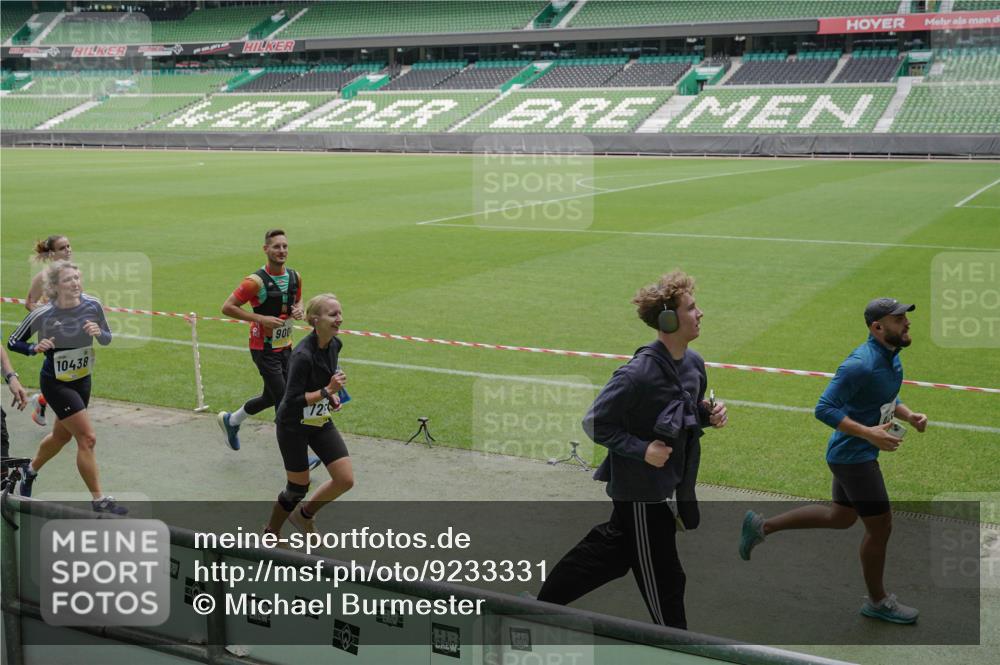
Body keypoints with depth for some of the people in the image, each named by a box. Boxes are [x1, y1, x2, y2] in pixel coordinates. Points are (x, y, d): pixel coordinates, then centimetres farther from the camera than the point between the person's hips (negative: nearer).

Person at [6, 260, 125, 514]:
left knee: (61, 435, 24)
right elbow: (13, 342, -7)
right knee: (87, 438, -11)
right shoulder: (42, 315, -21)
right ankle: (100, 500, 0)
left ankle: (31, 471, 52)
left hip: (82, 380, 6)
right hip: (56, 384, -6)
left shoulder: (92, 305, -11)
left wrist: (99, 332, -21)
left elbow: (107, 339, 2)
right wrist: (35, 348, -26)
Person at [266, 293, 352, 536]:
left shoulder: (334, 344, -4)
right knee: (298, 488, 5)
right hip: (293, 426, -7)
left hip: (320, 422, 7)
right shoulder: (303, 355, -27)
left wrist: (332, 396, 2)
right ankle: (271, 532, 32)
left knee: (345, 479, -1)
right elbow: (293, 399, -26)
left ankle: (305, 514, 25)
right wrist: (327, 391, -29)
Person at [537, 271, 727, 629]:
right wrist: (641, 449, -24)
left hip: (671, 482, 9)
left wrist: (709, 414, -5)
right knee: (663, 579, 7)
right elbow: (594, 422, -19)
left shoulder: (694, 364, -1)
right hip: (641, 489, -9)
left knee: (611, 548, 24)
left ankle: (543, 603, 41)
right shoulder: (638, 375, -28)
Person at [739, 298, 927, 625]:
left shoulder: (891, 356, 5)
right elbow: (824, 409, -27)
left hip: (855, 453, 10)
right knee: (880, 526, 3)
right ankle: (877, 601, 24)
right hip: (853, 455, -10)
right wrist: (869, 433, -30)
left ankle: (762, 526, 31)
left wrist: (909, 415, 1)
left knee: (840, 517, 23)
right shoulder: (861, 364, -26)